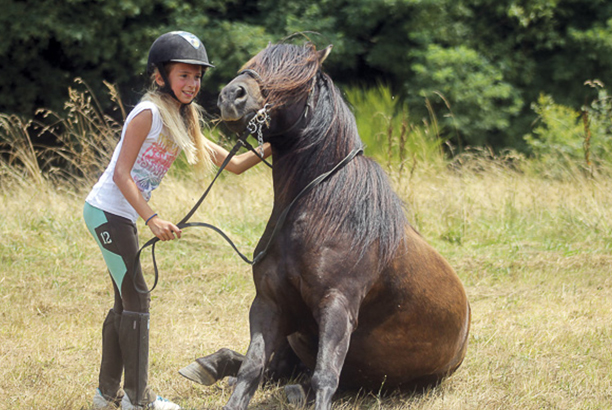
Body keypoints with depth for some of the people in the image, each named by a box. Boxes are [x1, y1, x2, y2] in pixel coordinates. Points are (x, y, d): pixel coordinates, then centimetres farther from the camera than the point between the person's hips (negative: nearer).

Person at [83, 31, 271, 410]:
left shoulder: (184, 124, 12)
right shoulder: (149, 113, -14)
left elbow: (234, 164, 14)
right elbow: (122, 174, -20)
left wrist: (270, 149, -1)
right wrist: (152, 219, -27)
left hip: (122, 216, 9)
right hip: (108, 211, -9)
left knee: (126, 303, 14)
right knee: (137, 300, -6)